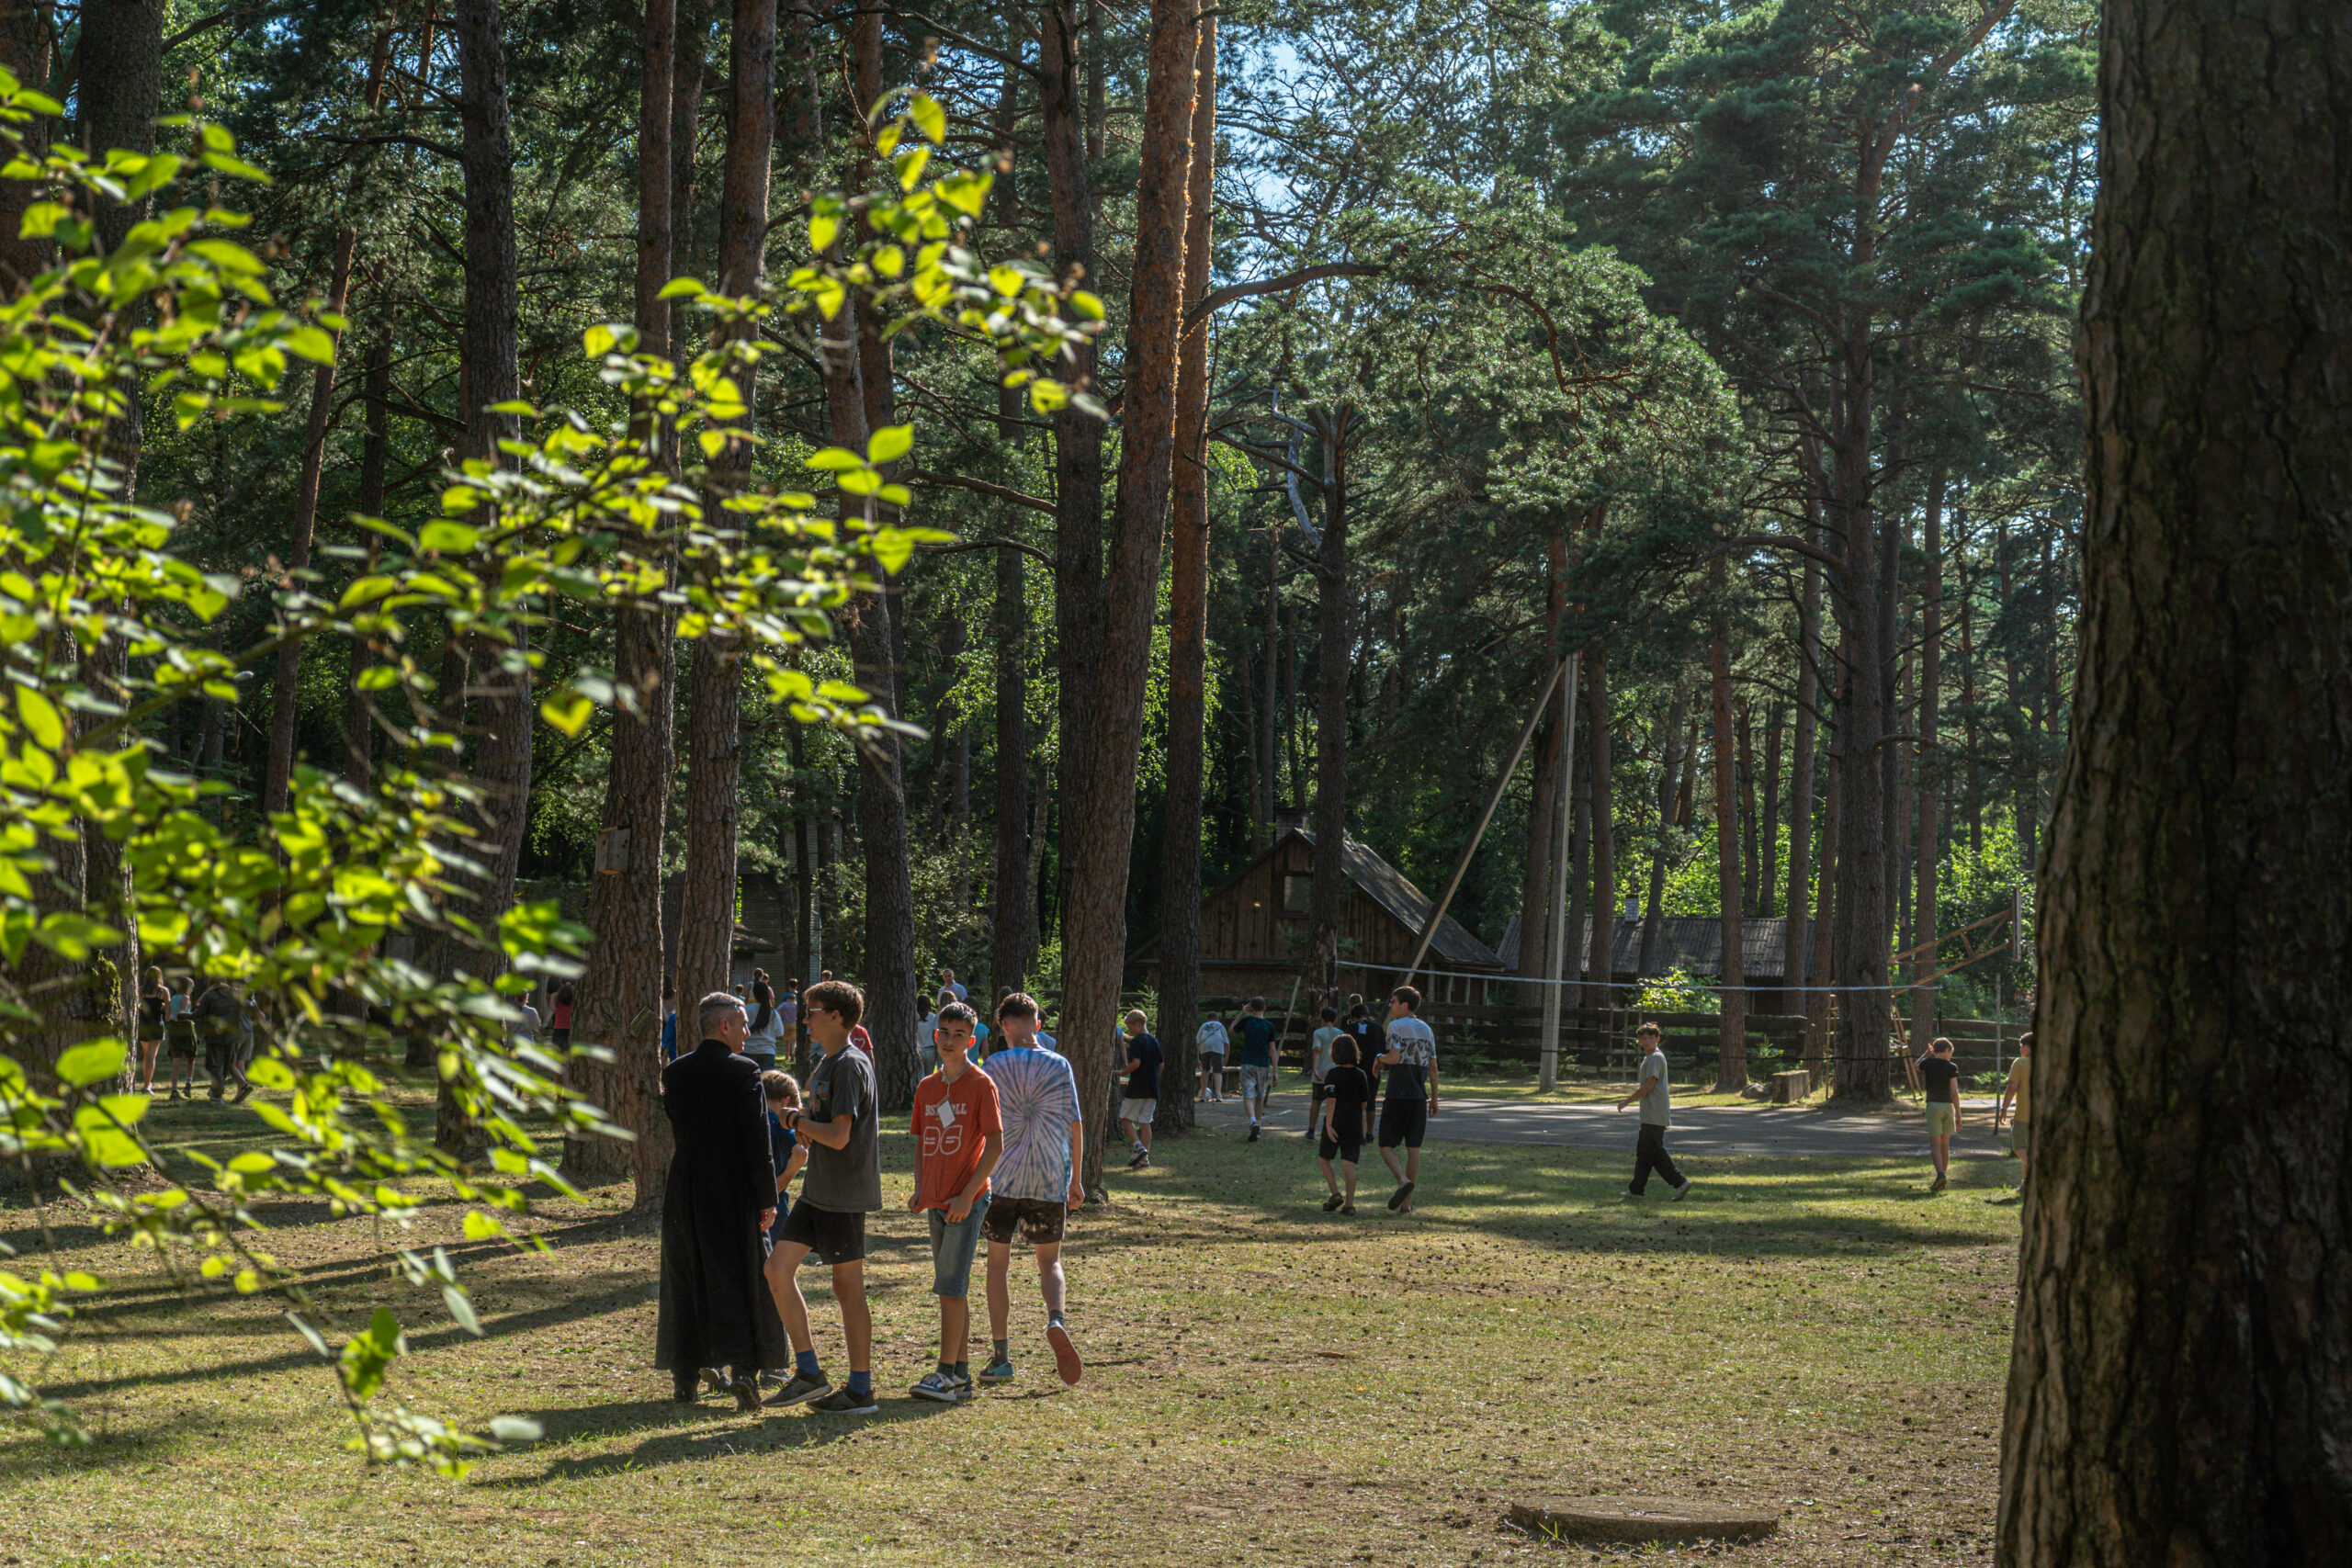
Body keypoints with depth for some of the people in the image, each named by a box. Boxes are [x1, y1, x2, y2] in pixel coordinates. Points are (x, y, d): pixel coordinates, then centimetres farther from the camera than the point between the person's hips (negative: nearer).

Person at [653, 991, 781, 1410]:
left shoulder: (674, 1073, 4)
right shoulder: (743, 1072, -11)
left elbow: (676, 1124, 13)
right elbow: (757, 1139, -12)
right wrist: (767, 1198, -7)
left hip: (685, 1189, 4)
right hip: (733, 1189, -4)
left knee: (686, 1281, 12)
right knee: (741, 1280, 3)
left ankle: (686, 1376, 16)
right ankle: (742, 1368, -9)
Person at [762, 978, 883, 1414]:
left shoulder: (850, 1065, -15)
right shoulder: (826, 1065, 15)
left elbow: (839, 1136, -22)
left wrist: (797, 1120, -7)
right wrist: (805, 1128, 1)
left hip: (844, 1194, -10)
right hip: (817, 1190, 10)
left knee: (848, 1288, -2)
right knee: (778, 1268, 5)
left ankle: (861, 1390, 6)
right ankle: (809, 1374, 9)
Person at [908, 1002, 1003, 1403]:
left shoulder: (981, 1085, -8)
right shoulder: (927, 1087, 11)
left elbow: (995, 1144, -11)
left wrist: (967, 1195, -16)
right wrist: (919, 1189, 5)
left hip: (967, 1200, -7)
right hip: (936, 1202, 7)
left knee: (951, 1286, -11)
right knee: (952, 1289, 10)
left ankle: (948, 1374, -8)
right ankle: (961, 1374, 16)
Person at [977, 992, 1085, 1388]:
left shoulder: (995, 1066, -3)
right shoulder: (1059, 1066, 1)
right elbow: (1075, 1126, 1)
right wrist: (1075, 1180, 10)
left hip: (1002, 1177, -1)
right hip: (1050, 1180, 1)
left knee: (998, 1262, 10)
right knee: (1049, 1262, 12)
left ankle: (1000, 1357, 9)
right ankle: (1056, 1321, -19)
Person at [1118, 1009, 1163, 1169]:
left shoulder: (1136, 1041, -11)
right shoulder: (1154, 1041, 12)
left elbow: (1136, 1063, -22)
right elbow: (1161, 1065, 15)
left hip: (1137, 1088, -7)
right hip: (1153, 1088, 7)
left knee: (1125, 1118, 5)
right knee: (1145, 1122, 8)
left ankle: (1138, 1147, -13)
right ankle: (1145, 1158, 4)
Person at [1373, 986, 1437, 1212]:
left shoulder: (1396, 1026, -7)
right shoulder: (1426, 1030, 12)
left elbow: (1394, 1058, -19)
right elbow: (1433, 1067, 11)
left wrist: (1380, 1058, 3)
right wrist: (1434, 1098, 16)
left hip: (1398, 1095, -5)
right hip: (1419, 1096, 5)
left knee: (1386, 1146, 1)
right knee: (1413, 1149, 6)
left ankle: (1403, 1180, -25)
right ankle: (1407, 1203, 5)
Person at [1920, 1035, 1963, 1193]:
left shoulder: (1927, 1064, -1)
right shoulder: (1951, 1067, -3)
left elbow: (1917, 1065, 26)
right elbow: (1954, 1093, -6)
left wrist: (1928, 1054, 14)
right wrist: (1959, 1117, -3)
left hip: (1933, 1105, -1)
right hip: (1948, 1106, 1)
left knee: (1935, 1145, -5)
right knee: (1945, 1145, 12)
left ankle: (1941, 1174, -27)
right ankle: (1943, 1180, 16)